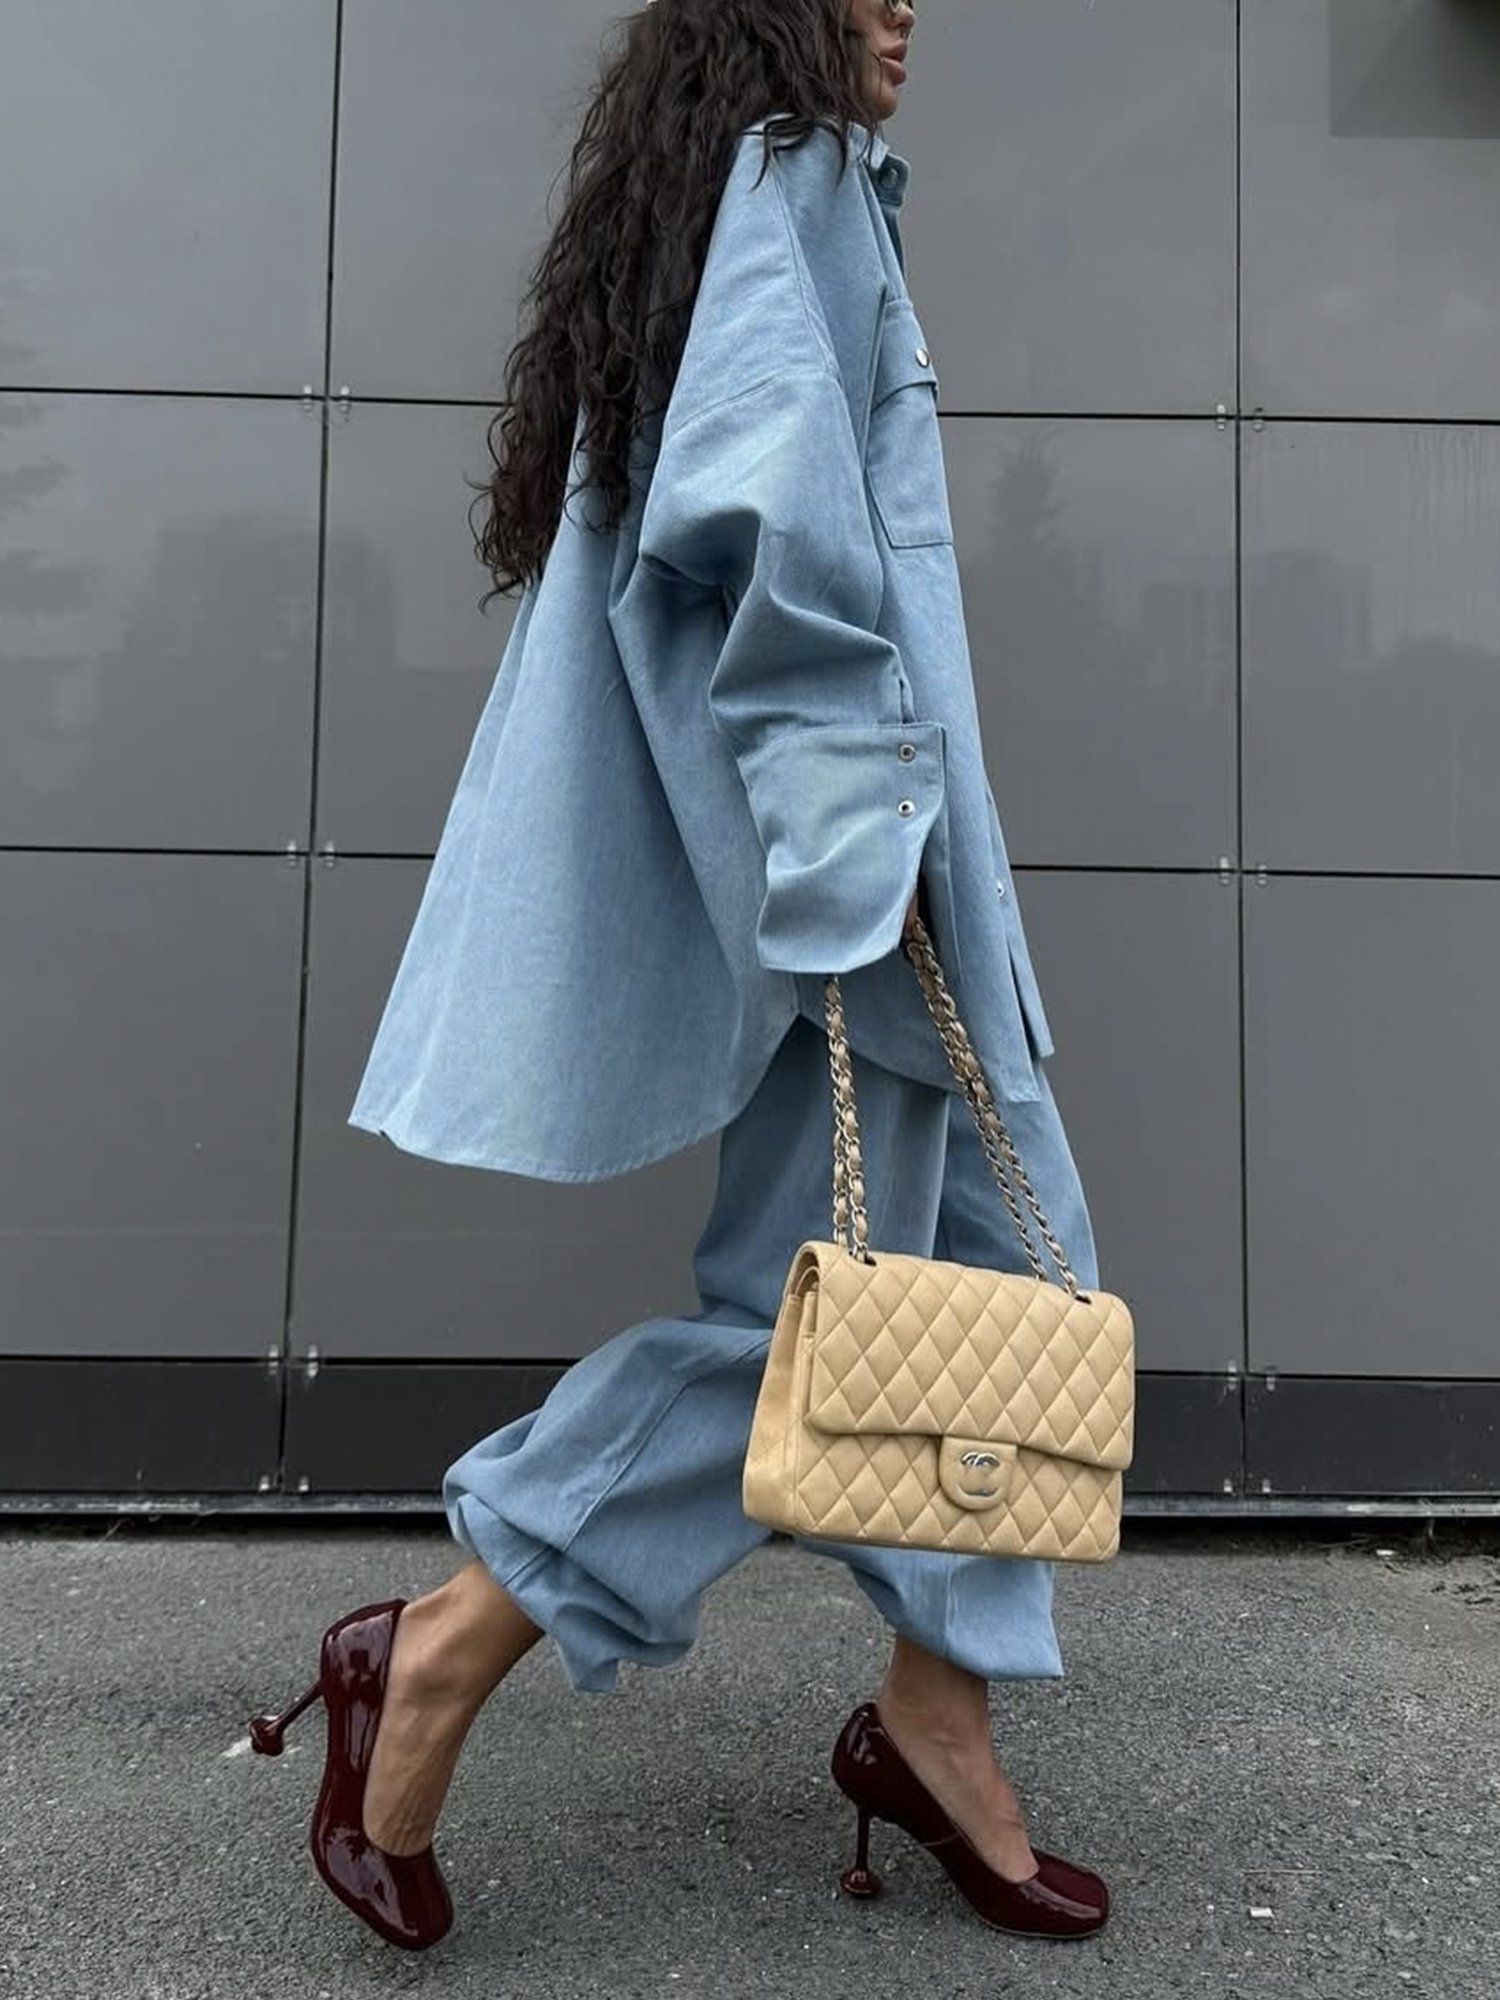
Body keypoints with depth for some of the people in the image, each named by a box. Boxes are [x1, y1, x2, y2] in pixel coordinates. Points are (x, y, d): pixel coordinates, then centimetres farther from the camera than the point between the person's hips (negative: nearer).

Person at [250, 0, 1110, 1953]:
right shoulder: (792, 175, -4)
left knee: (1001, 1259, 9)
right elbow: (766, 497, -21)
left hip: (895, 842, 10)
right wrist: (853, 810, -24)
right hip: (844, 839, -10)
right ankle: (446, 1646, 5)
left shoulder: (725, 193, 25)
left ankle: (935, 1715, 16)